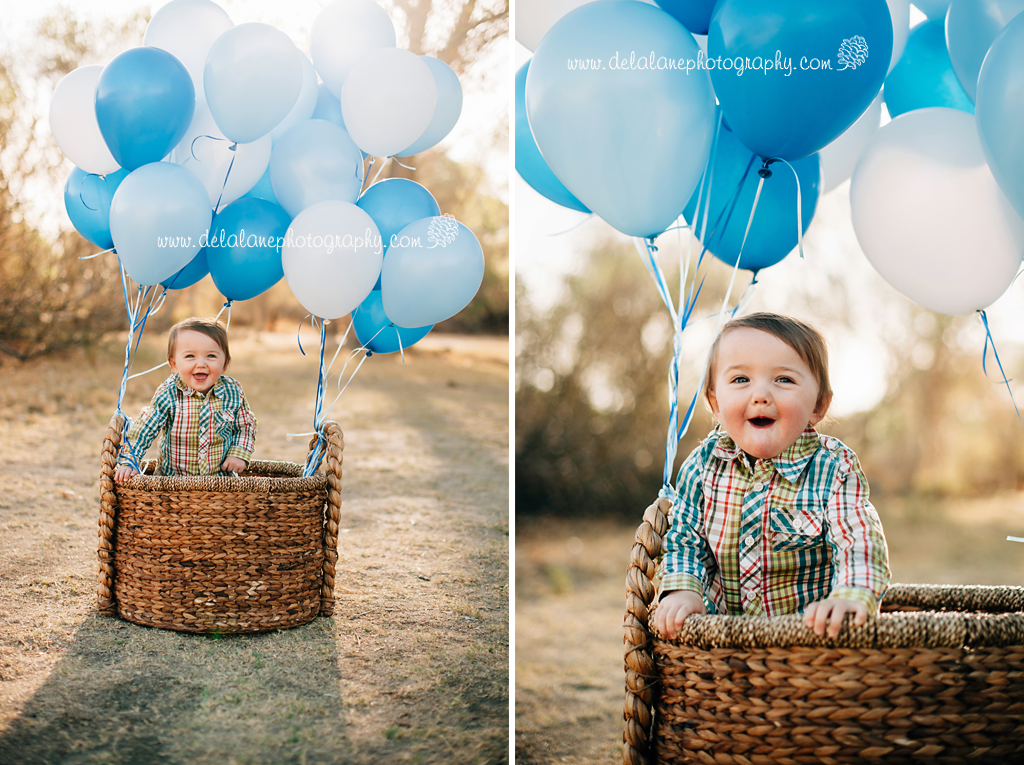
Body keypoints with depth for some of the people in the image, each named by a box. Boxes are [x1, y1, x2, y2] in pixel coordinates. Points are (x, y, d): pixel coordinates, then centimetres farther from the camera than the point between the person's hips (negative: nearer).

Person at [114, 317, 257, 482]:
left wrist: (239, 454, -5)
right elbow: (144, 428, -7)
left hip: (221, 475, 0)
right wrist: (127, 461, -15)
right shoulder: (167, 395, -14)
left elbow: (246, 425, 8)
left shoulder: (233, 392, -7)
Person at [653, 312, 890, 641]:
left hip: (812, 631, -2)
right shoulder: (704, 464, -2)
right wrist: (682, 591, -14)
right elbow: (684, 537, 5)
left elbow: (860, 541, -20)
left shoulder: (834, 469, -11)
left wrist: (850, 596, -40)